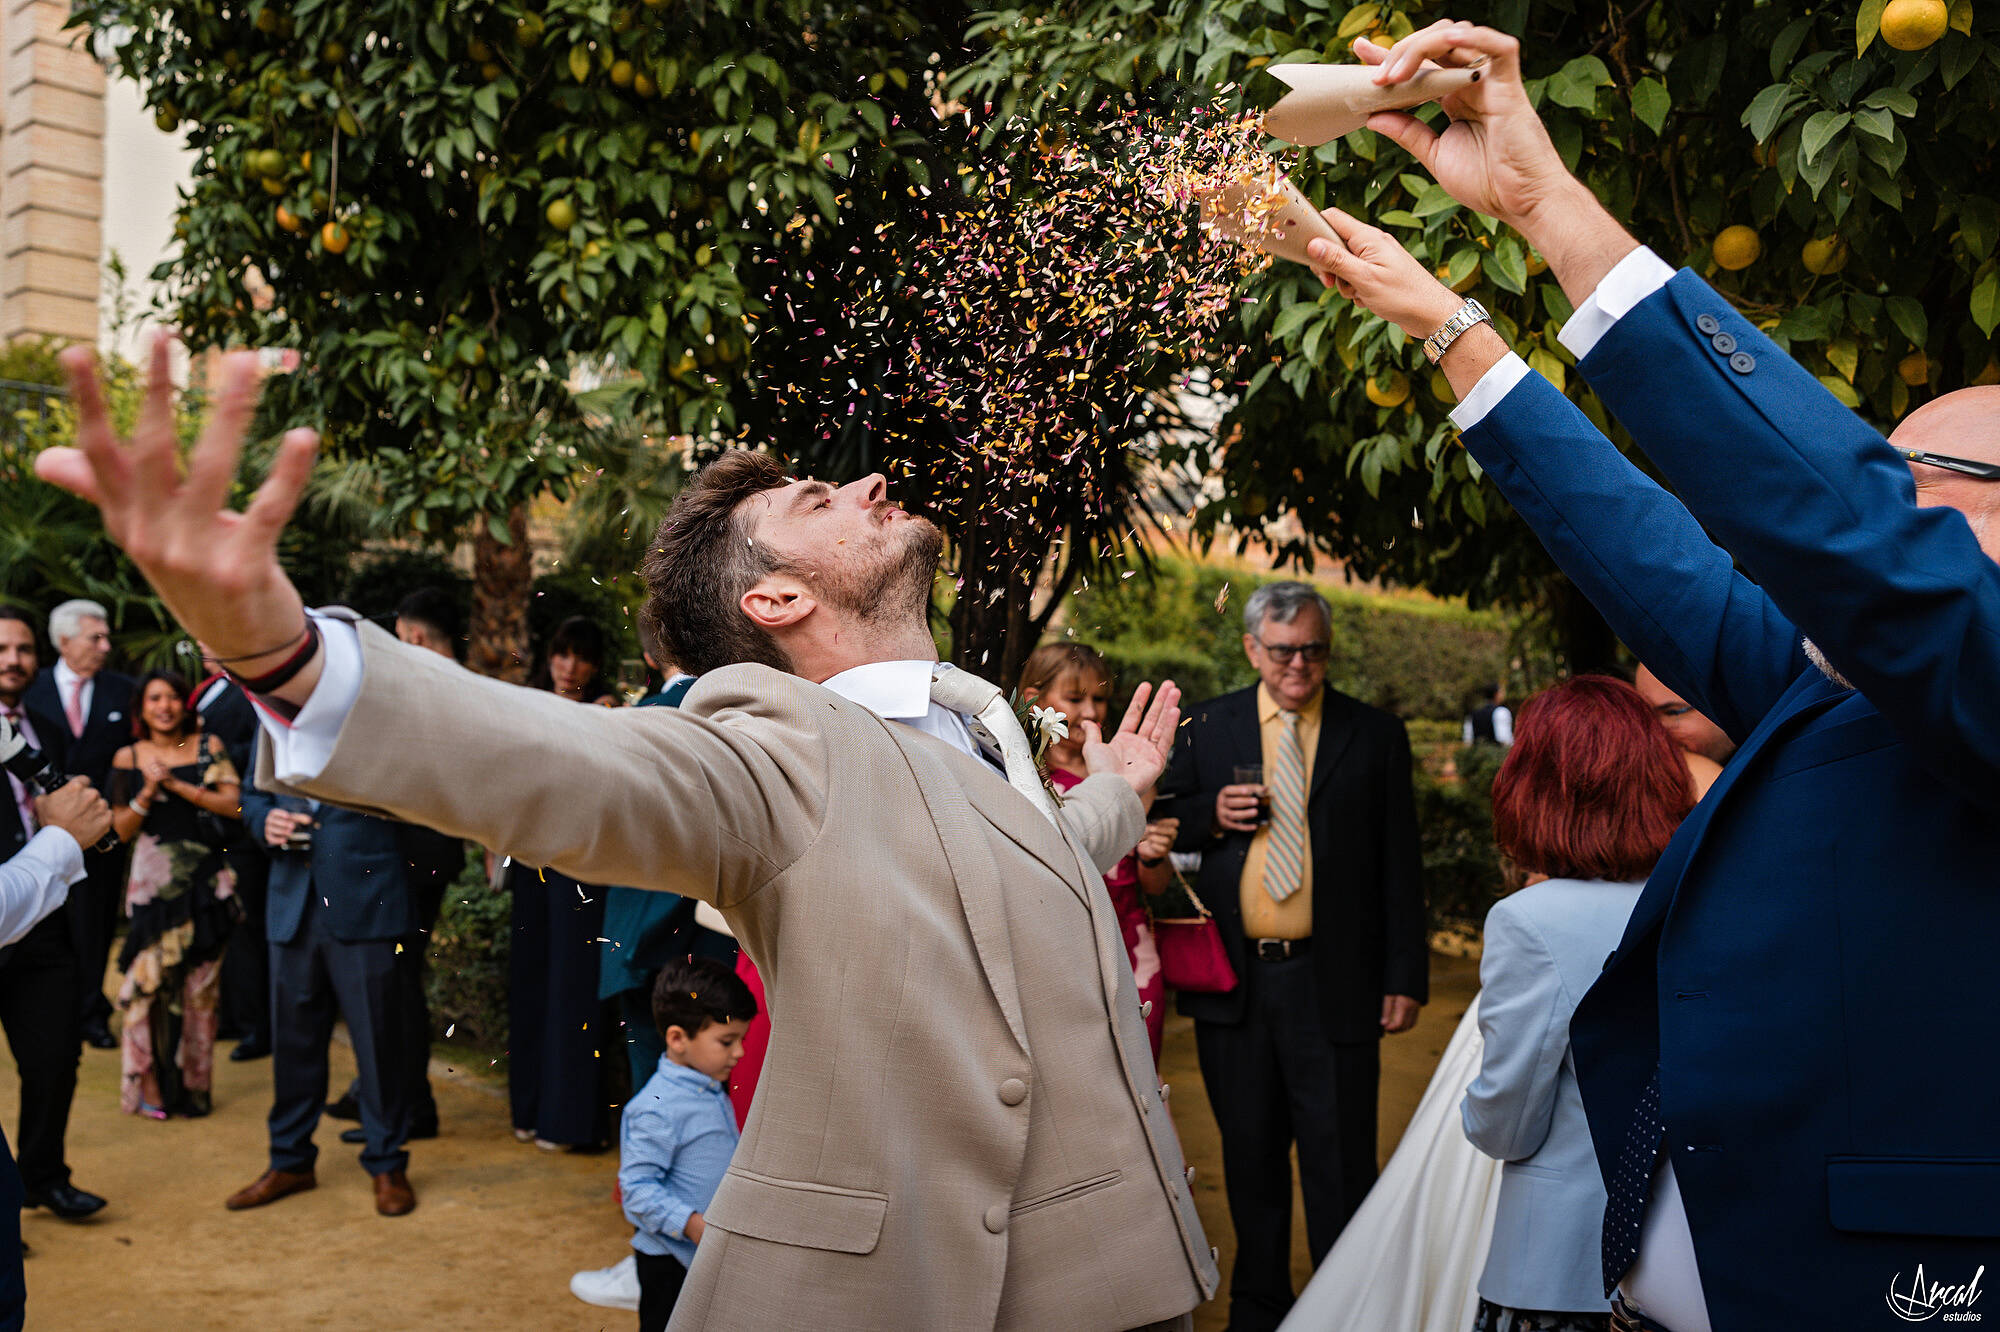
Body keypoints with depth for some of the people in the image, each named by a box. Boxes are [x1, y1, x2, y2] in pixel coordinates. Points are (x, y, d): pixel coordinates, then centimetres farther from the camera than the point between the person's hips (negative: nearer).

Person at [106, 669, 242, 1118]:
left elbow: (234, 805, -6)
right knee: (150, 979, -7)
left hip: (206, 879, 0)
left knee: (201, 987, 2)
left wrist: (176, 785, -11)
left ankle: (194, 1085, 13)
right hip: (154, 881, 0)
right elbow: (122, 829, 5)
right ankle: (151, 1086, 6)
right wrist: (147, 793, -11)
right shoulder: (128, 757, 5)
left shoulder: (208, 747, 5)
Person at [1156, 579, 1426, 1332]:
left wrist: (1405, 977, -4)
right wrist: (1211, 815, -9)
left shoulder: (1375, 736, 2)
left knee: (1341, 1160, 2)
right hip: (1233, 981, 3)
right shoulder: (1207, 726, 6)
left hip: (1334, 984, -2)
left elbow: (1400, 868, 1)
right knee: (1249, 1156, 15)